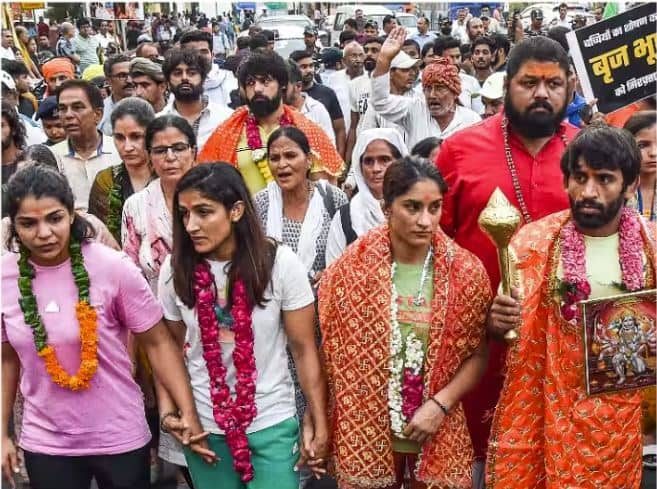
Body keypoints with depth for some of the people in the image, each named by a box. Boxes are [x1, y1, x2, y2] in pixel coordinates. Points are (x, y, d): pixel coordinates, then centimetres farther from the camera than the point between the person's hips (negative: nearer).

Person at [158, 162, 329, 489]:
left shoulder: (280, 263, -14)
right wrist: (170, 409, -5)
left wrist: (319, 421, -7)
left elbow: (304, 349, -9)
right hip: (203, 424, 3)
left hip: (272, 422, -2)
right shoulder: (175, 269, -6)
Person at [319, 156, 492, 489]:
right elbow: (330, 352, -3)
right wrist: (320, 428, 0)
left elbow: (477, 354, -1)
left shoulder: (466, 272, -8)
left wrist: (440, 405, -13)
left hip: (439, 438, 1)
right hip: (364, 435, 0)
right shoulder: (349, 269, -10)